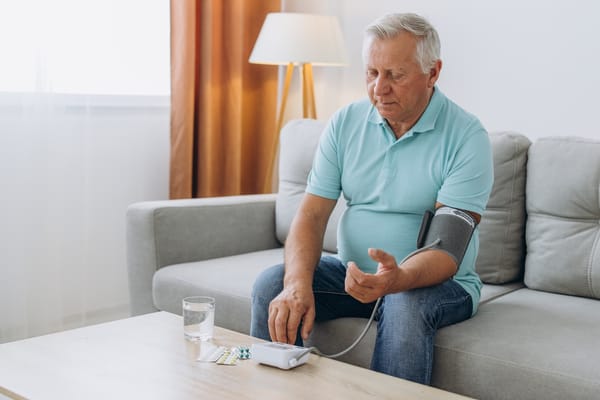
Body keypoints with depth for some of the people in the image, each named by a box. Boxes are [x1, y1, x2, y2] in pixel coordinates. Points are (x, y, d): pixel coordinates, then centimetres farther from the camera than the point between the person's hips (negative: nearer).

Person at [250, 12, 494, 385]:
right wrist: (298, 283, -26)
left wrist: (399, 279, -44)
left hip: (438, 282, -4)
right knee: (272, 284, -18)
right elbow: (312, 214, -6)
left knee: (405, 305, -36)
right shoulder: (346, 123, -1)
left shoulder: (467, 136, -15)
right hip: (354, 271, 4)